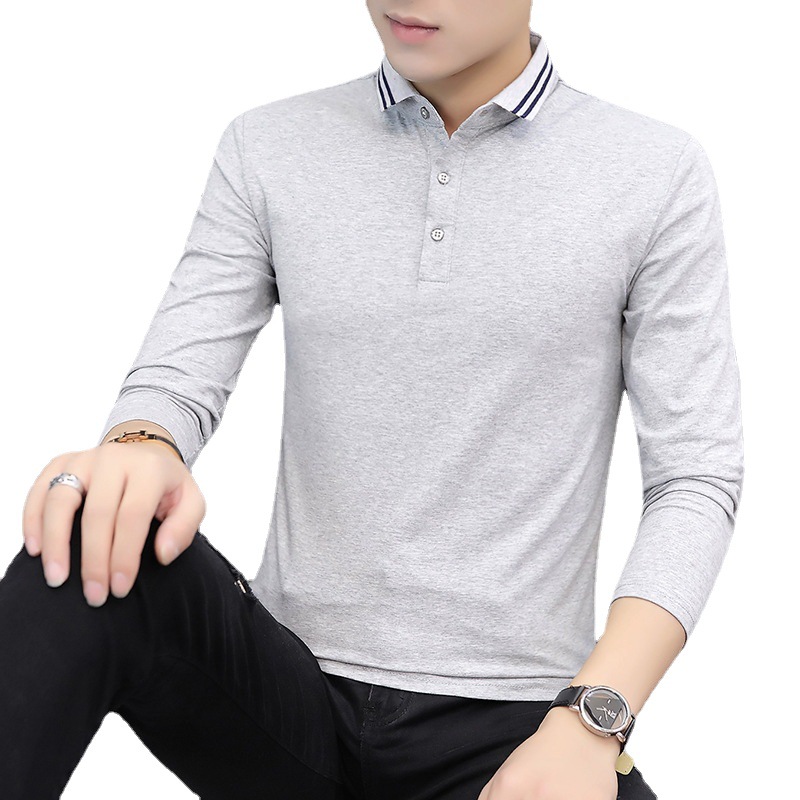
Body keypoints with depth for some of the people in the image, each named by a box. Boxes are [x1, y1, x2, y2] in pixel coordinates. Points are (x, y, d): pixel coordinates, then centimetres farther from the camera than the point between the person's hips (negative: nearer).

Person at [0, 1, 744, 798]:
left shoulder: (659, 174, -1)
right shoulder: (265, 150, 4)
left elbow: (695, 475, -3)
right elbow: (178, 381, 0)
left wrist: (592, 719, -16)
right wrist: (137, 452, -26)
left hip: (510, 724, -1)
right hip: (288, 686, 1)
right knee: (91, 554, -29)